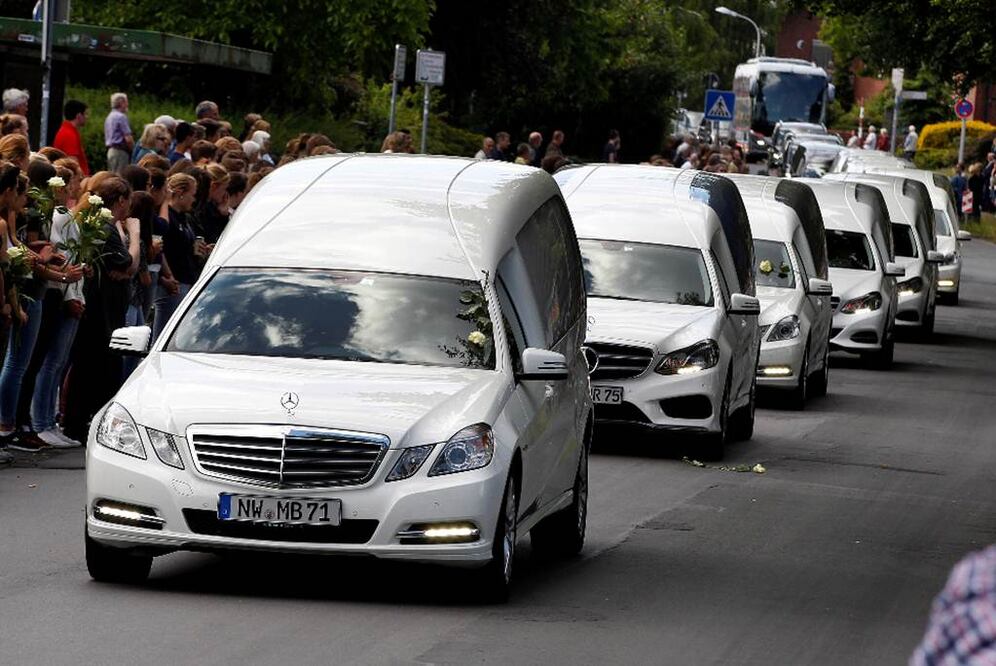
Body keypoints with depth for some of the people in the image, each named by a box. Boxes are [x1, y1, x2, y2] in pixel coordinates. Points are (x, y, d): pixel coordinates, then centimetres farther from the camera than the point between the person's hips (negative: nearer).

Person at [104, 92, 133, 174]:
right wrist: (134, 149, -2)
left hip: (110, 150, 10)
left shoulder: (109, 117, 18)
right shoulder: (121, 117, -11)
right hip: (120, 151, -9)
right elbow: (128, 139, -17)